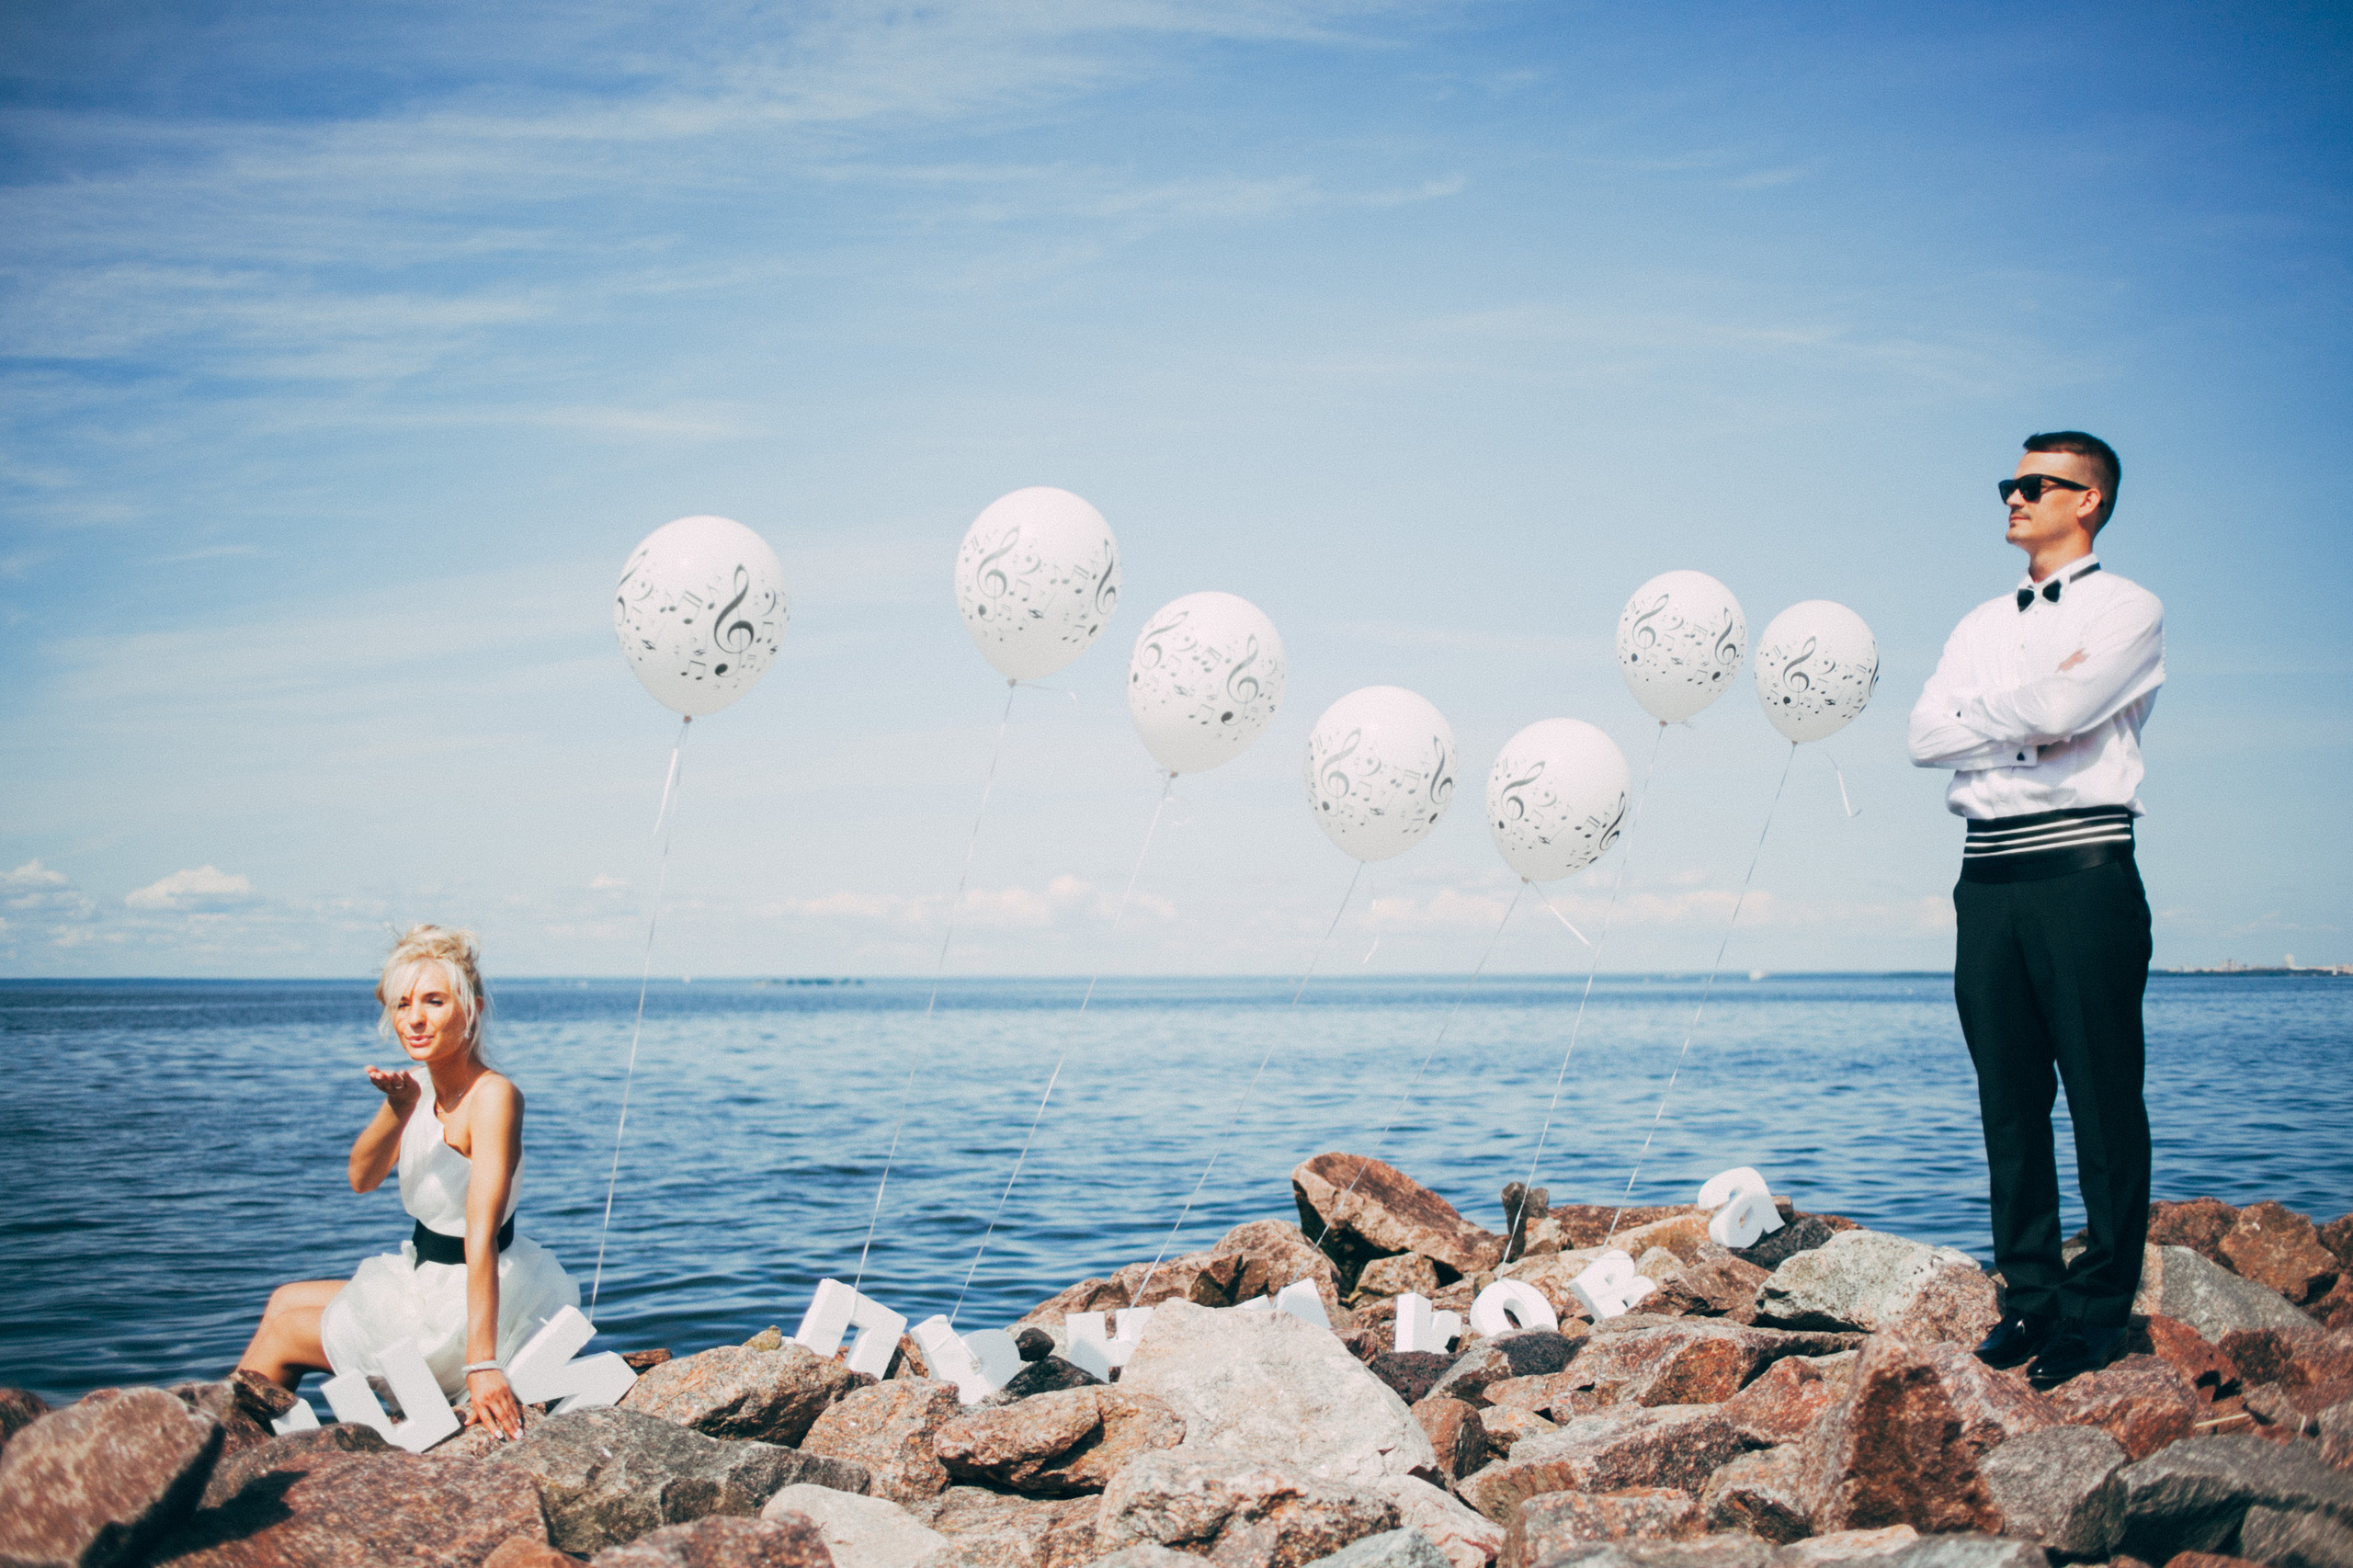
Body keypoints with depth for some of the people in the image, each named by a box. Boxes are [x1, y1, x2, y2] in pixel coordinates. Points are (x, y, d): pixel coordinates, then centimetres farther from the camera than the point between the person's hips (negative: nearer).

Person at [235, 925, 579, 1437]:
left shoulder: (492, 1096, -26)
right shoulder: (422, 1084, 1)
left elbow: (482, 1237, -34)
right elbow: (362, 1178, -4)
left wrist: (483, 1364, -38)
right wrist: (398, 1108, -24)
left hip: (465, 1309, -7)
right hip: (428, 1278, 8)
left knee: (282, 1333, 11)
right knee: (284, 1300, 22)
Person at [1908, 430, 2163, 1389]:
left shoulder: (2128, 610, 2)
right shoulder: (1980, 626, 20)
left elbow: (2060, 707, -16)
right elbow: (1923, 735, 6)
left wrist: (1980, 714, 0)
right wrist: (2029, 720, -6)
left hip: (2084, 870, -6)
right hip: (1988, 877, 6)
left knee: (2103, 1099, -3)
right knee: (2009, 1095, 7)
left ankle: (2100, 1307, 4)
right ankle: (2030, 1292, 14)